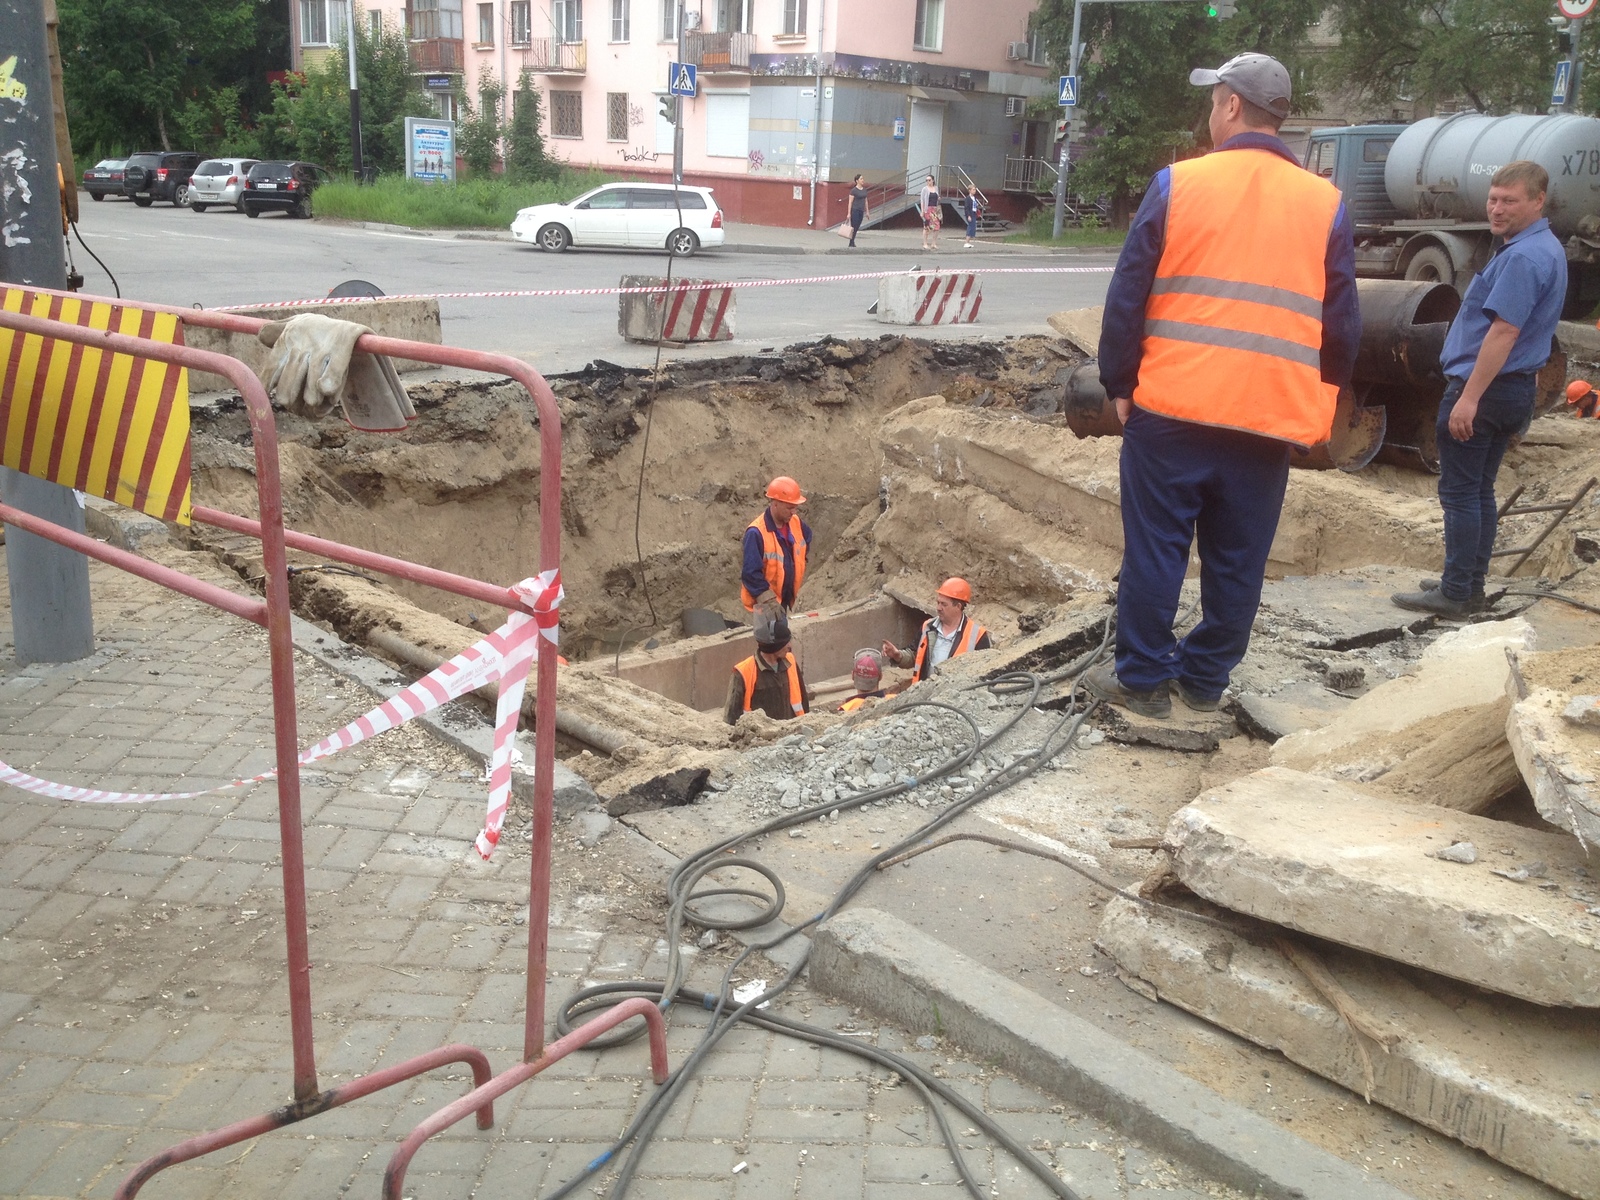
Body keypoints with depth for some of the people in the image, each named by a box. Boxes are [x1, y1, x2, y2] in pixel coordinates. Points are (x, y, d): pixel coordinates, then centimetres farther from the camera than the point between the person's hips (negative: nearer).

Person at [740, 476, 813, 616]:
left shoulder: (795, 523, -2)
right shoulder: (756, 533, -25)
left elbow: (807, 538, 22)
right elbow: (751, 574, -27)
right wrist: (771, 603, -29)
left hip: (787, 599, 7)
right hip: (764, 605, -7)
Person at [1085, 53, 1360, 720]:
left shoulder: (1177, 184, -3)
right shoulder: (1325, 204, 5)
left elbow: (1126, 297, -3)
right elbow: (1342, 325, 8)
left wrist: (1119, 384, 6)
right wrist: (1318, 409, 17)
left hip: (1171, 408, -2)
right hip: (1271, 417, 3)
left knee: (1155, 548, 7)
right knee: (1237, 560, 12)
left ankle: (1142, 678, 13)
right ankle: (1206, 678, 22)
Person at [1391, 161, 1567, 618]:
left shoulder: (1522, 257, -19)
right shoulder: (1548, 250, 15)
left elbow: (1504, 331, -25)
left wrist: (1469, 397, -27)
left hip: (1484, 389, -10)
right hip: (1516, 388, 10)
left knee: (1459, 492, -5)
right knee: (1480, 491, 15)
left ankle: (1455, 593, -1)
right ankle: (1471, 587, 20)